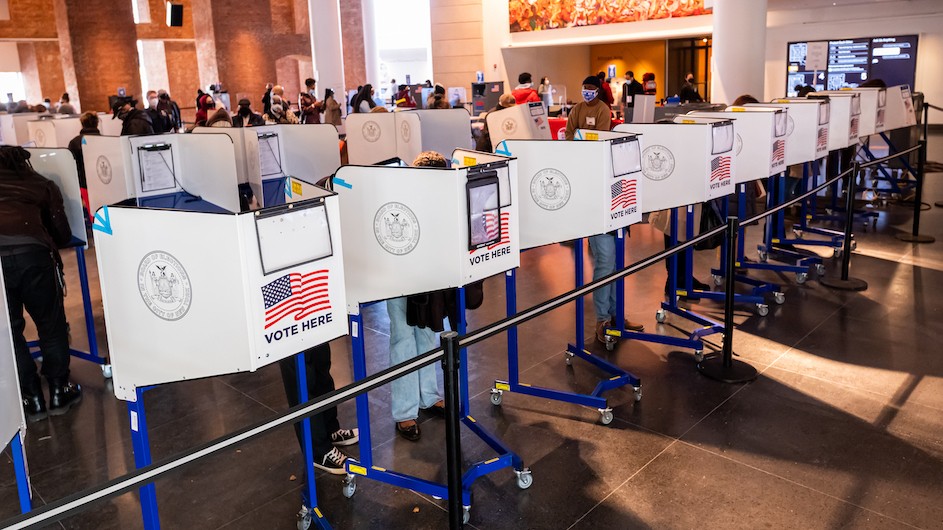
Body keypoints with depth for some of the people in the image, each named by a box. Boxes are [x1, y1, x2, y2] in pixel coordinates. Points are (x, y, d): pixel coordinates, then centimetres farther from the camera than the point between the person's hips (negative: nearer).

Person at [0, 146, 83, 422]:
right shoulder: (42, 184, 22)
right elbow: (63, 234, 20)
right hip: (31, 253, -1)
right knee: (51, 324, 16)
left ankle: (32, 398, 21)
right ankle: (59, 391, 25)